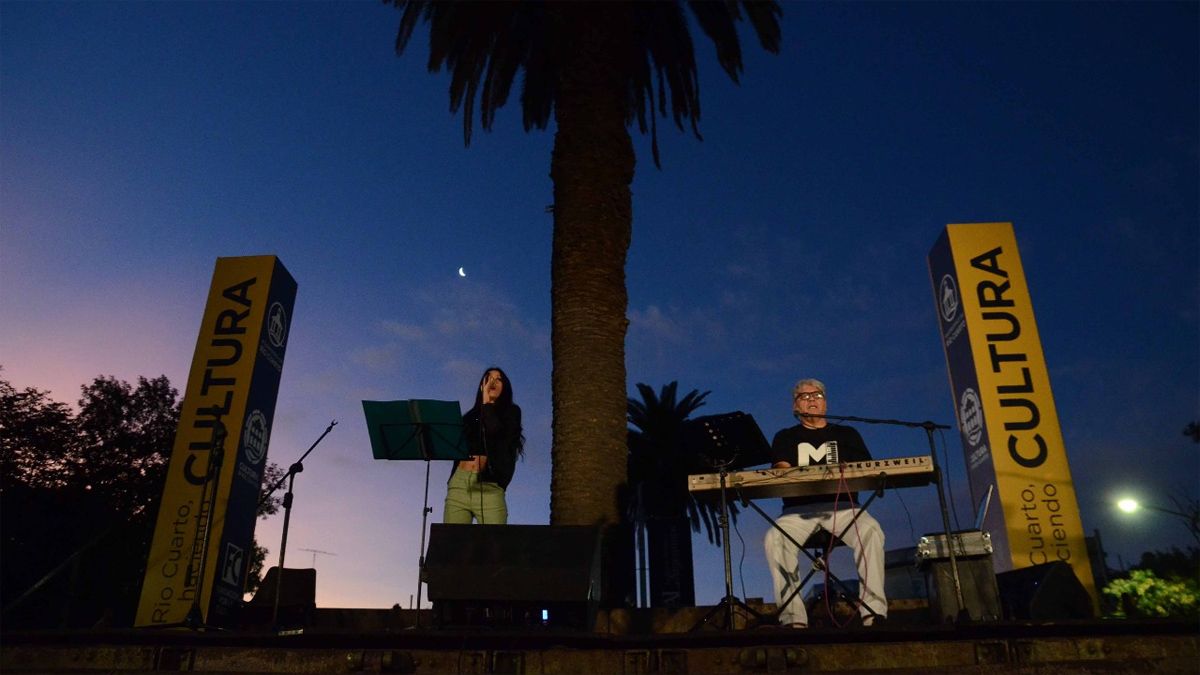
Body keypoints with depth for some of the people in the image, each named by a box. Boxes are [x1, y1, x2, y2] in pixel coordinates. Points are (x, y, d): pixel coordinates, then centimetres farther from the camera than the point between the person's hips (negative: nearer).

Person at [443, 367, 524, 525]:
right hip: (459, 483, 3)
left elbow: (495, 431, -5)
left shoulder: (511, 412, 15)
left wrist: (486, 402, 4)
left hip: (488, 485, -3)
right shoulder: (471, 415, 24)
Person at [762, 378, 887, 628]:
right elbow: (782, 472, 2)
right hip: (799, 509, -1)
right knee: (774, 539, -32)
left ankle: (873, 612, -29)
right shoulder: (785, 438, 19)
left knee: (871, 531, -32)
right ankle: (793, 618, -30)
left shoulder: (847, 434, 22)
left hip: (842, 506, 1)